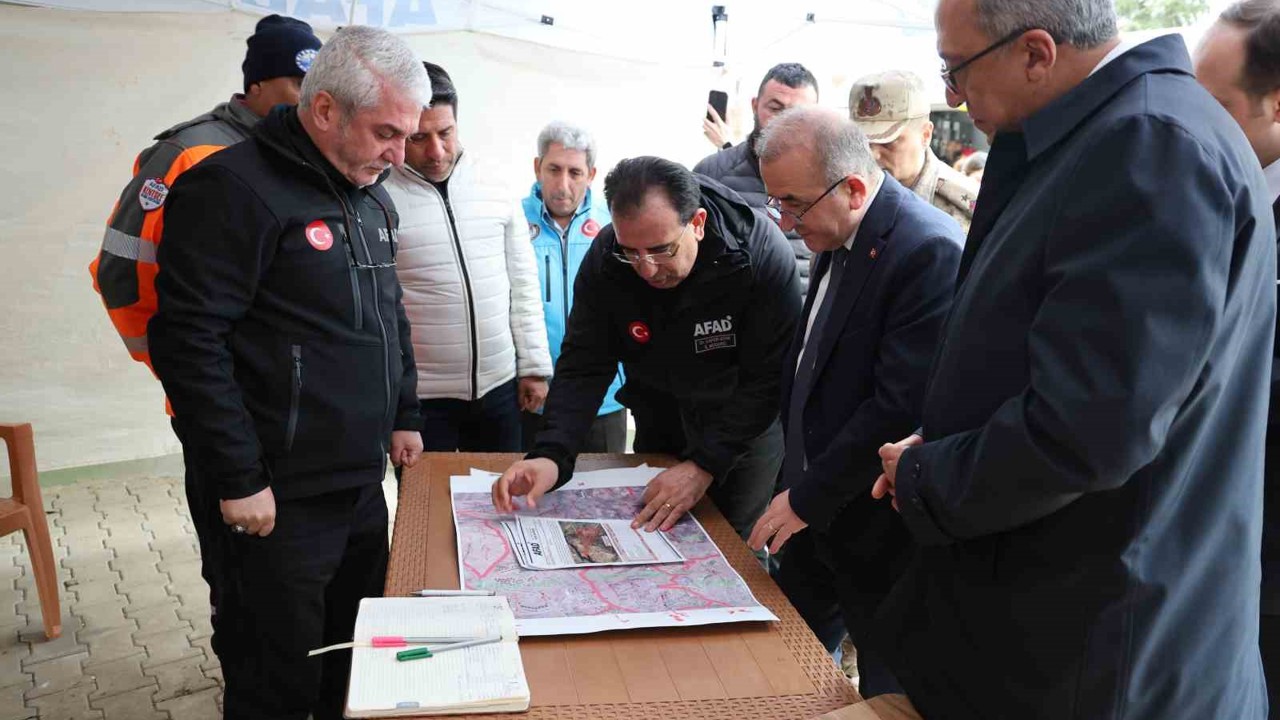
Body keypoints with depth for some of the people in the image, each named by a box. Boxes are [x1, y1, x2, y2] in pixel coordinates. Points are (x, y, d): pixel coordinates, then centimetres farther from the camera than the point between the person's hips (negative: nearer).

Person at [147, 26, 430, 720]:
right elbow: (187, 339, -19)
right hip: (278, 501, -8)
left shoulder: (372, 199, 12)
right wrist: (238, 479, -19)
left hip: (363, 484, 8)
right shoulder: (235, 188, -15)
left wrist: (403, 417, 19)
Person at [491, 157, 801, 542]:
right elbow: (584, 365, -18)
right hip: (659, 423, 3)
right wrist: (552, 455, -33)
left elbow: (768, 378, -27)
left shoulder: (762, 253, -29)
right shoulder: (605, 257, -20)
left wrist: (705, 464, -33)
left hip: (746, 424, -3)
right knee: (650, 544, 16)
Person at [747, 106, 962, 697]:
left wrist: (808, 498, -18)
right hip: (813, 511, 8)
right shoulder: (837, 240, 6)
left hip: (878, 531, -8)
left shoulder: (930, 253, -22)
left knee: (887, 689, 11)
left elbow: (902, 408, -25)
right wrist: (798, 482, 7)